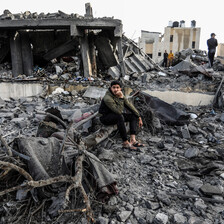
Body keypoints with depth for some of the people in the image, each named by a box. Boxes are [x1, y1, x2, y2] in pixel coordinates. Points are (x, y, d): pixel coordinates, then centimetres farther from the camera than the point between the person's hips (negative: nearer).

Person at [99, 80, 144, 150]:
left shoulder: (120, 95, -4)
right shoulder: (107, 98, -27)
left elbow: (130, 106, 4)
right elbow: (119, 111, -35)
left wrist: (139, 118, 6)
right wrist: (121, 98, -36)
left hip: (116, 115, 8)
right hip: (105, 117, -8)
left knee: (134, 116, -1)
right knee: (120, 117, -37)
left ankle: (132, 140, -18)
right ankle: (125, 143, -31)